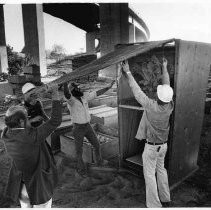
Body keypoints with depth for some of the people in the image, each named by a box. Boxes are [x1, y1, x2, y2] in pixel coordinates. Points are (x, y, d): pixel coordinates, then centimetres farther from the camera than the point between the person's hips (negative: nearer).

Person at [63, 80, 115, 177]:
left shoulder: (84, 96, 0)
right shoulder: (71, 100, -19)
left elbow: (97, 93, 4)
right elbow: (66, 94, -43)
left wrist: (108, 87, 0)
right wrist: (65, 81, -59)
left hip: (88, 126, 6)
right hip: (78, 128, -6)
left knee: (96, 144, 18)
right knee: (79, 150, 10)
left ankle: (99, 161, 44)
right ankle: (81, 169, 33)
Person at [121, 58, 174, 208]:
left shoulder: (151, 106, -29)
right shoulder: (170, 106, -13)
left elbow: (137, 91, -22)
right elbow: (167, 85, 0)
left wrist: (128, 73, -13)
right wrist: (164, 68, 13)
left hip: (151, 146, -6)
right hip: (164, 145, 7)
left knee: (150, 174, 8)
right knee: (161, 169, 24)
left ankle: (154, 205, 18)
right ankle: (166, 199, 38)